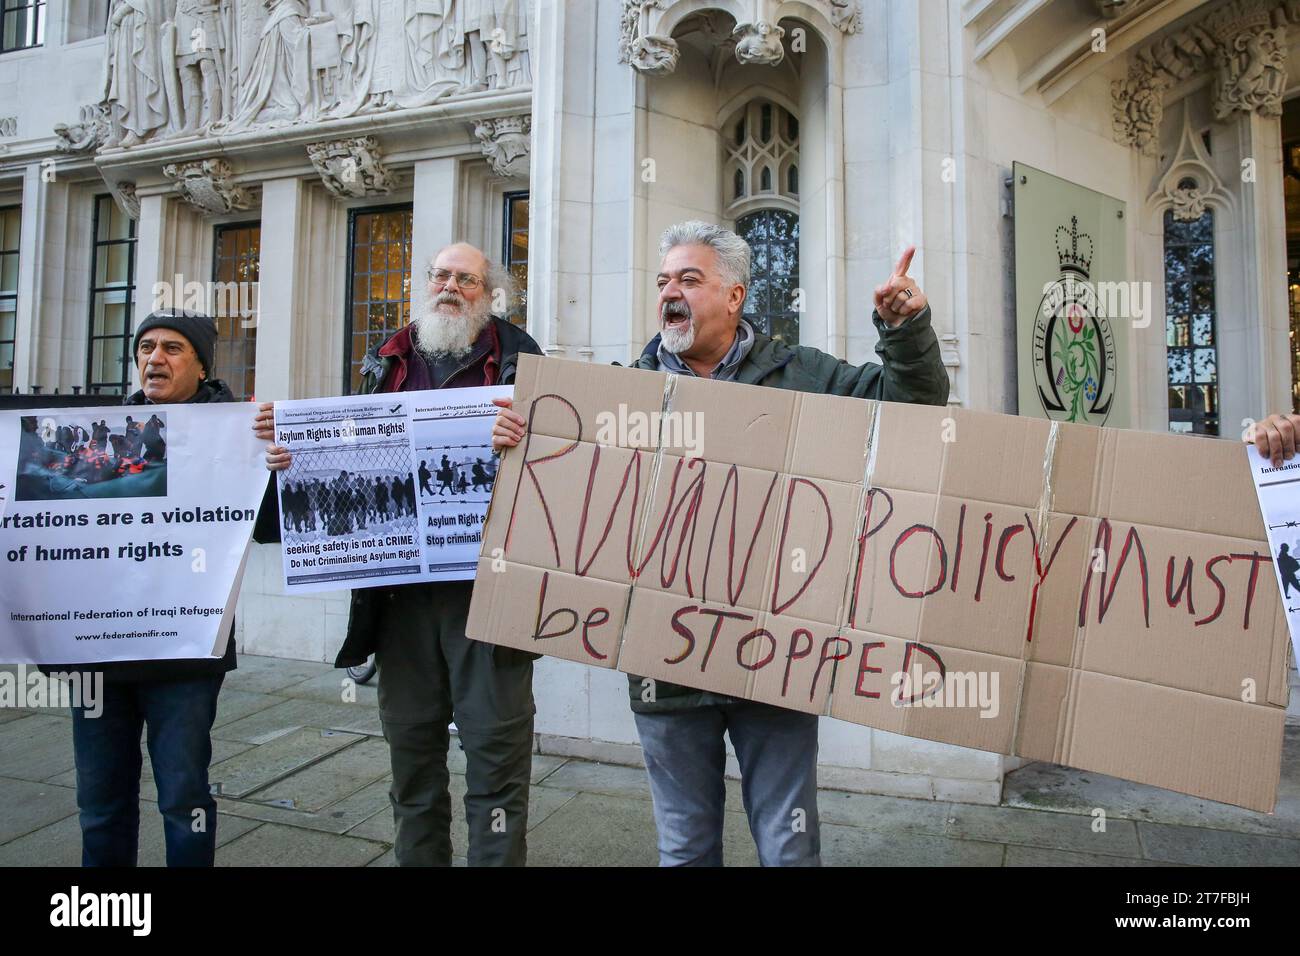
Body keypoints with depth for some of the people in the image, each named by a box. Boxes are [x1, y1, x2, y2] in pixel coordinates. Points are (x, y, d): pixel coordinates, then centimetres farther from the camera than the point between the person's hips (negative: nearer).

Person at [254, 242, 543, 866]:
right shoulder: (390, 361, 16)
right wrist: (295, 455, 0)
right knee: (411, 747, 15)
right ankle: (418, 858, 32)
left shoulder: (515, 354, 4)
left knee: (495, 746, 0)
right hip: (401, 585, 5)